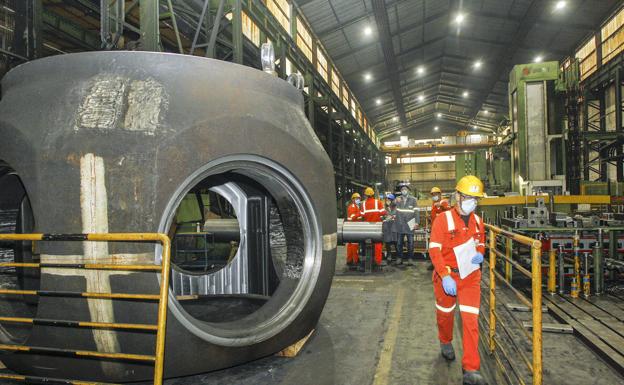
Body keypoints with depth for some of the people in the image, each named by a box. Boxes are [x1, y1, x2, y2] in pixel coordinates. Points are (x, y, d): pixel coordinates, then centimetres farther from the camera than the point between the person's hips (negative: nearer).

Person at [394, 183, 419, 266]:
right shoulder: (397, 199, 13)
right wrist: (395, 201, -15)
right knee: (399, 242, 4)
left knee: (410, 242, 1)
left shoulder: (413, 199, 6)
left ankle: (410, 258, 9)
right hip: (400, 225, 2)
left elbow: (416, 211, 2)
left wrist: (416, 222, -8)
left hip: (410, 224, -2)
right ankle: (399, 258, 12)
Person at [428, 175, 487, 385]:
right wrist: (445, 277, -27)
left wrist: (480, 253, -4)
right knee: (445, 313, 17)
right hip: (446, 275, -3)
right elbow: (434, 249, -18)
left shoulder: (477, 221, 3)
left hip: (470, 276, 3)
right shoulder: (443, 219, -13)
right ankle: (445, 342, 49)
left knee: (471, 320, -5)